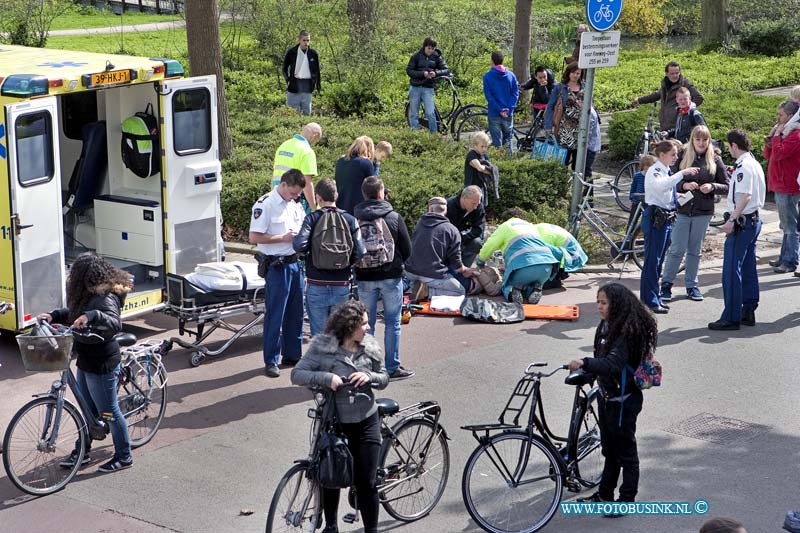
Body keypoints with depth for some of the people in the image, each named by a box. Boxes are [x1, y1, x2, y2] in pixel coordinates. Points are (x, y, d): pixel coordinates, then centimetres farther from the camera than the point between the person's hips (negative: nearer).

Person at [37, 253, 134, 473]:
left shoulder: (105, 298, -24)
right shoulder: (88, 295, 7)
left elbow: (115, 323, -39)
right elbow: (71, 313, 20)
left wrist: (92, 316, -54)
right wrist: (52, 315, 2)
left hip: (101, 364, -10)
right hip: (86, 362, 10)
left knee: (109, 412, 2)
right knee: (88, 409, 19)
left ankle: (123, 457, 16)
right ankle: (82, 452, 31)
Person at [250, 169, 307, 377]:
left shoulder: (295, 205, 11)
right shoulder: (265, 204, -11)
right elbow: (254, 237, -16)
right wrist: (283, 238, -18)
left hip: (295, 263, 7)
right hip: (277, 266, -7)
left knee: (295, 313, 14)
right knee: (274, 316, -2)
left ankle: (292, 354, 26)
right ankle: (271, 361, 5)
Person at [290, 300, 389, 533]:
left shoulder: (370, 346, -3)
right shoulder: (322, 347, -12)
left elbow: (384, 378, 6)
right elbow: (297, 374, -16)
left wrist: (369, 376, -17)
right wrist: (326, 377, -31)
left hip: (365, 424, 1)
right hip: (333, 423, -1)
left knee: (366, 482, 1)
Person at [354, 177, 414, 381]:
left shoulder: (355, 219, -7)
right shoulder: (394, 217, -7)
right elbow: (407, 250, -3)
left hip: (364, 277, 1)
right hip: (391, 276, -1)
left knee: (367, 324, 10)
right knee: (392, 323, 6)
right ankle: (392, 367, 9)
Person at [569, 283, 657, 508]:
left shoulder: (626, 332, -25)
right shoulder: (607, 326, 3)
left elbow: (613, 363, -38)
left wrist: (584, 363, -47)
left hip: (623, 400, -9)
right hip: (607, 396, 9)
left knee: (625, 451, 5)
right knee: (609, 449, 21)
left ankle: (627, 499, 17)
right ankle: (605, 494, 33)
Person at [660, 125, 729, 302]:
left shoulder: (715, 160, 3)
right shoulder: (683, 157, -1)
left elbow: (727, 186, 4)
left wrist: (712, 187, -14)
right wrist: (684, 185, -20)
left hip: (703, 212, 1)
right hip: (682, 210, -1)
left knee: (695, 250, 11)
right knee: (677, 249, -2)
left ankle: (691, 285, 21)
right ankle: (666, 284, 10)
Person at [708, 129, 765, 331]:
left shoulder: (743, 166, -16)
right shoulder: (755, 164, 14)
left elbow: (745, 195, -23)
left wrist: (732, 219, -24)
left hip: (742, 223, -10)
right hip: (754, 220, 10)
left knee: (732, 271, -7)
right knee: (748, 269, 14)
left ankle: (731, 318, -6)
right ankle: (748, 312, 20)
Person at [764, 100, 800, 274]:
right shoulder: (784, 133, 17)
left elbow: (779, 153, -26)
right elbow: (768, 155, 20)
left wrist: (776, 135, -14)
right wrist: (769, 141, 3)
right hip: (780, 186, 10)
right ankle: (784, 258, 23)